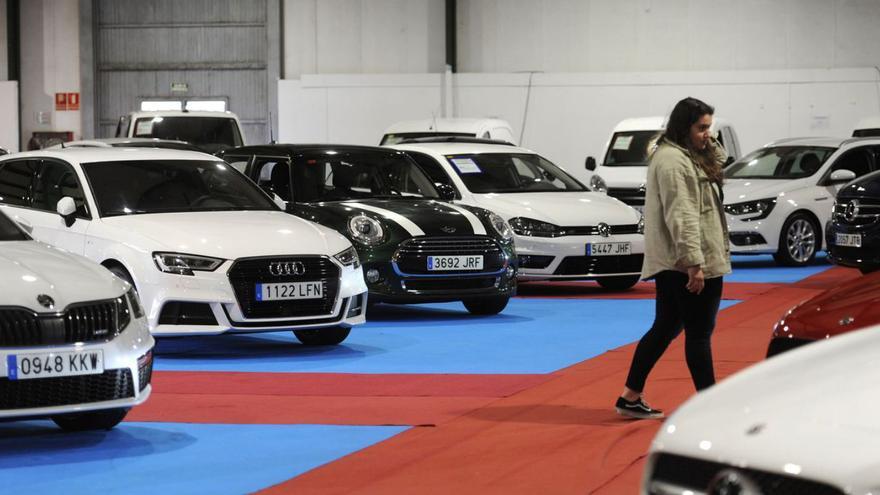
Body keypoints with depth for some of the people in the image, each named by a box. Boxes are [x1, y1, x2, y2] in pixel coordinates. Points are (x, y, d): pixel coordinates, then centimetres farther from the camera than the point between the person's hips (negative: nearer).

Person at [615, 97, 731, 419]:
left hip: (672, 264, 11)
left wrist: (711, 146, 7)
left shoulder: (686, 157, 17)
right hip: (689, 263, -11)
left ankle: (631, 398, 17)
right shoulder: (672, 160, -16)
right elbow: (680, 215, -22)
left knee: (666, 328, 14)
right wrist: (694, 262, -26)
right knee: (699, 333, -4)